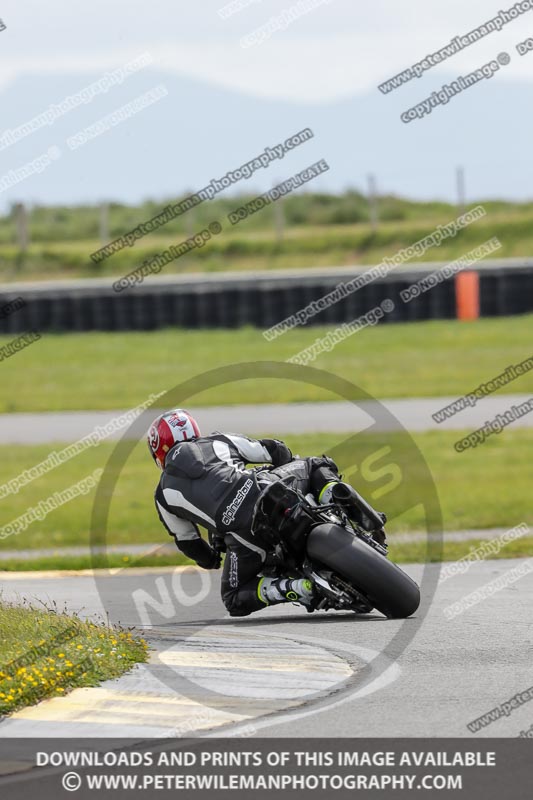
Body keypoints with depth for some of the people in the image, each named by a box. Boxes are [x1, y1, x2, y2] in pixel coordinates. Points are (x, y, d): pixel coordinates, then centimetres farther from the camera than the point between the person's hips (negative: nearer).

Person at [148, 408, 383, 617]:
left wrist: (211, 560, 51)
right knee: (317, 466, 31)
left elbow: (187, 542, 30)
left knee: (235, 600, 16)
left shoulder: (164, 495, 23)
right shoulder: (218, 442, 27)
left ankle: (296, 589, -13)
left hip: (243, 530, -2)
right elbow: (277, 451, 29)